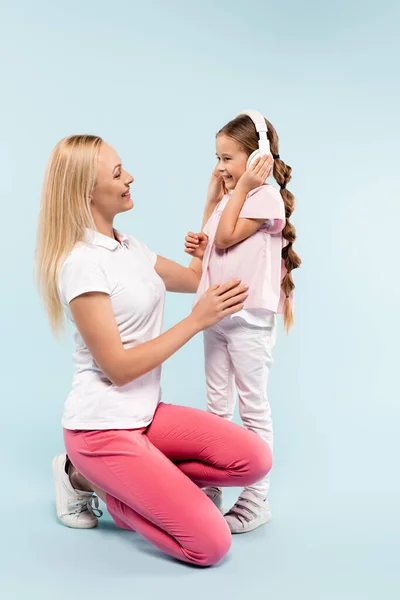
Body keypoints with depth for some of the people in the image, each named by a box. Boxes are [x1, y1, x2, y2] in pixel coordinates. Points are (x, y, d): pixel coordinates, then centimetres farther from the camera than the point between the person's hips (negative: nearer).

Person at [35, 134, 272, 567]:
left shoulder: (130, 248, 7)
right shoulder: (81, 263, -18)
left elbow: (192, 277, 19)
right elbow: (119, 368, -20)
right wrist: (197, 320, -18)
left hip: (147, 413, 8)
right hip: (102, 427, -8)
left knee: (253, 459, -8)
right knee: (210, 545, -11)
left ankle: (129, 481, 5)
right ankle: (92, 480, 5)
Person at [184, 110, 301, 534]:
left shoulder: (265, 197, -9)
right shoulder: (232, 197, 17)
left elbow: (226, 237, -16)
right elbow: (212, 247, 20)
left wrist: (241, 187, -10)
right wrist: (213, 195, 12)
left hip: (249, 318, -8)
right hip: (218, 314, 9)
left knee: (253, 407, 0)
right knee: (217, 408, 13)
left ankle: (255, 502, 10)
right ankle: (210, 490, 23)